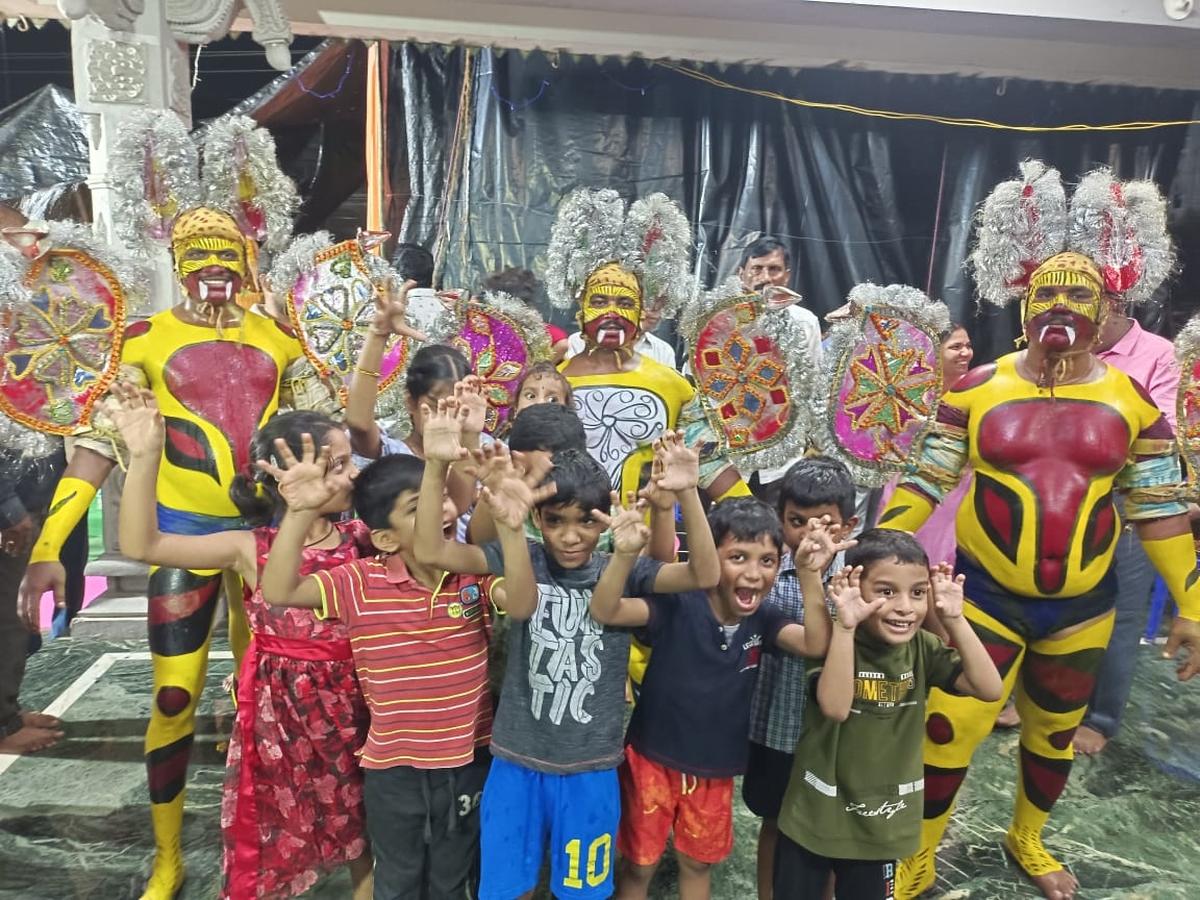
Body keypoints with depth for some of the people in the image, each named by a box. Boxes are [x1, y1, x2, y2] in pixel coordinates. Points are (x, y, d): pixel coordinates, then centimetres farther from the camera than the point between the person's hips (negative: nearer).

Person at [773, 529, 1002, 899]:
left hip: (882, 824, 3)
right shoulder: (834, 641, -21)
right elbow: (835, 707, -36)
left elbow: (990, 689, -17)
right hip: (814, 818, -3)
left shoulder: (922, 647, -9)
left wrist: (955, 620, -25)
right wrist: (845, 626, -41)